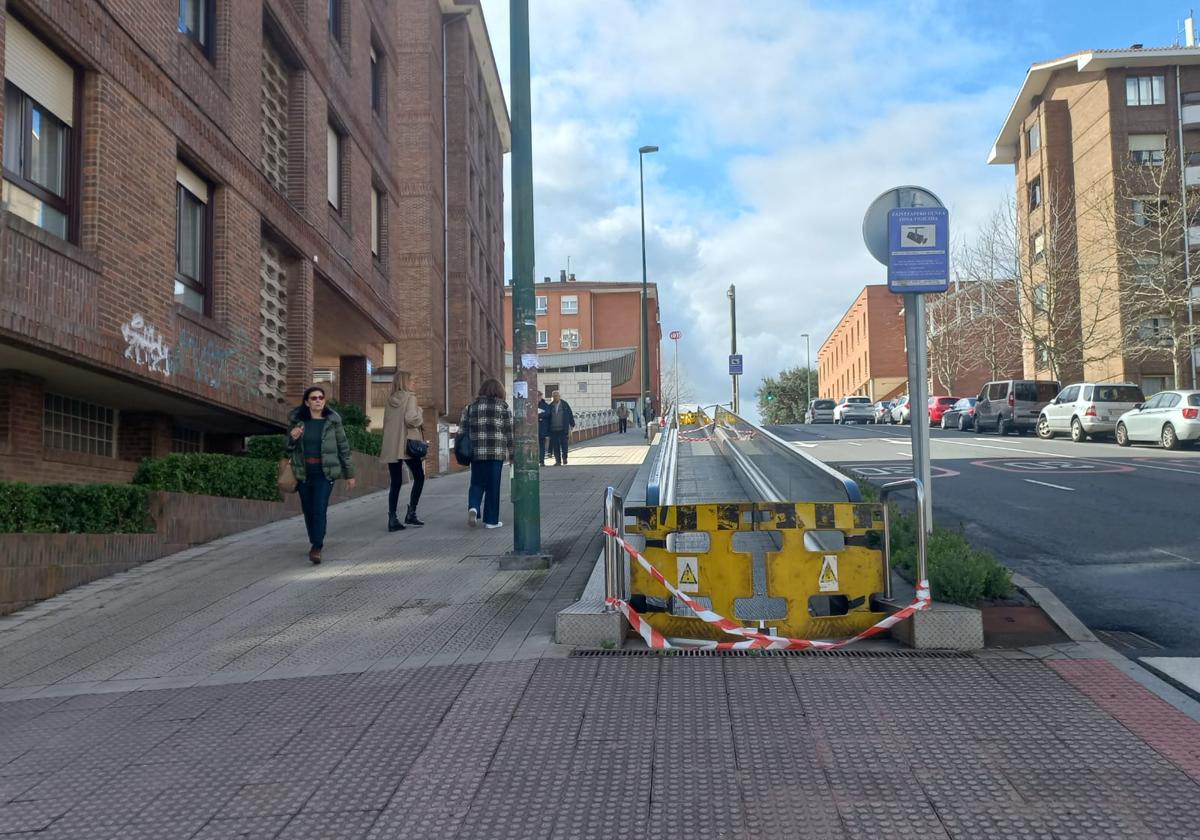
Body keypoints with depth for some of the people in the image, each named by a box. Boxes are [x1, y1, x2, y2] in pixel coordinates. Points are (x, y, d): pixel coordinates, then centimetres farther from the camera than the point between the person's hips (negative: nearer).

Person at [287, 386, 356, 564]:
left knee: (319, 509, -13)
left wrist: (349, 474, 8)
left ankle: (316, 548, -15)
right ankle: (314, 542, 28)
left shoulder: (332, 421, 0)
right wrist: (292, 438, -10)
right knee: (308, 510, 10)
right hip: (303, 472, 3)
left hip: (325, 472, -3)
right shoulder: (297, 421, 4)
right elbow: (289, 449, 13)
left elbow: (343, 447, 6)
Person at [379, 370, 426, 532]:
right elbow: (411, 418, -19)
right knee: (419, 477, 9)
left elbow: (386, 423, 15)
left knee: (395, 482, 7)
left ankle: (392, 519, 1)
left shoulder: (390, 400, 12)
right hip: (408, 445, -6)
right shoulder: (410, 397, -7)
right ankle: (411, 514, 2)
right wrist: (421, 417, -1)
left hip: (391, 446, 6)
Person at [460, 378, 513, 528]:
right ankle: (491, 520, 8)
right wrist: (512, 453, 7)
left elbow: (463, 430, 11)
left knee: (477, 483, 13)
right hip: (496, 452, -2)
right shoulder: (503, 407, 3)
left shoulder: (471, 407, 11)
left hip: (476, 453, 2)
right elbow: (509, 432, 1)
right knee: (493, 486, 4)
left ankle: (473, 507, -13)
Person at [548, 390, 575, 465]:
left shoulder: (565, 404, 3)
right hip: (553, 430, 2)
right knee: (555, 446, 1)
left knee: (563, 444, -4)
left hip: (563, 429, -2)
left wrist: (572, 425, 5)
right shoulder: (551, 406, 7)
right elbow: (548, 417, 12)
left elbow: (570, 415, 7)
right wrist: (548, 429, 9)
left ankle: (564, 458, 16)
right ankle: (558, 461, 8)